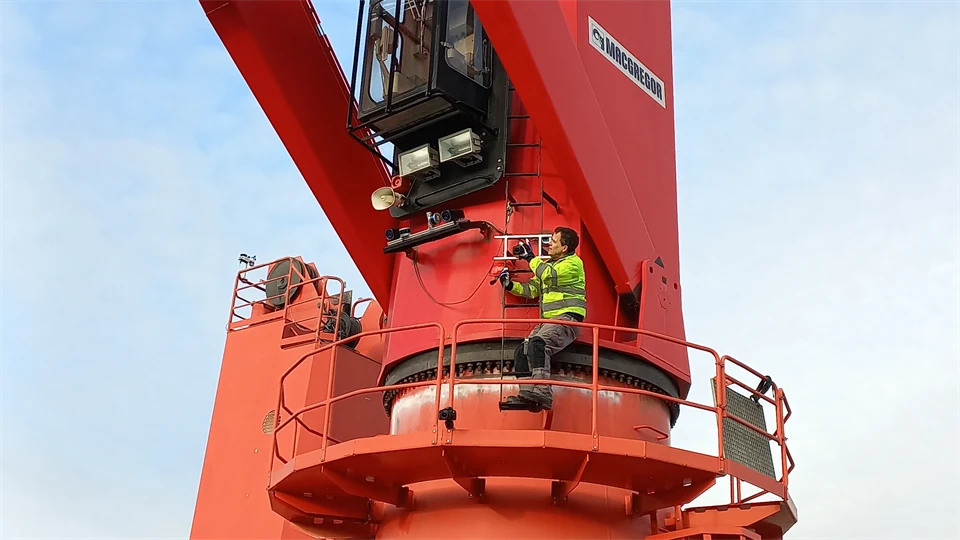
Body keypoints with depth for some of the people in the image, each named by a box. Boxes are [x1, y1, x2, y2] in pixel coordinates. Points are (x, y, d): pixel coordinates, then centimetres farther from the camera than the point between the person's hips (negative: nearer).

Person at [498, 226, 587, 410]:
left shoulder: (573, 263, -5)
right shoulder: (549, 264, 24)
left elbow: (550, 275, -23)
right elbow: (532, 289, 24)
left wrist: (530, 257, -10)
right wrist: (510, 285, 8)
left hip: (567, 319, -10)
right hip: (548, 320, 10)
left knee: (538, 343, -32)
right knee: (522, 351, -4)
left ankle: (542, 392, -43)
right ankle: (527, 395, -4)